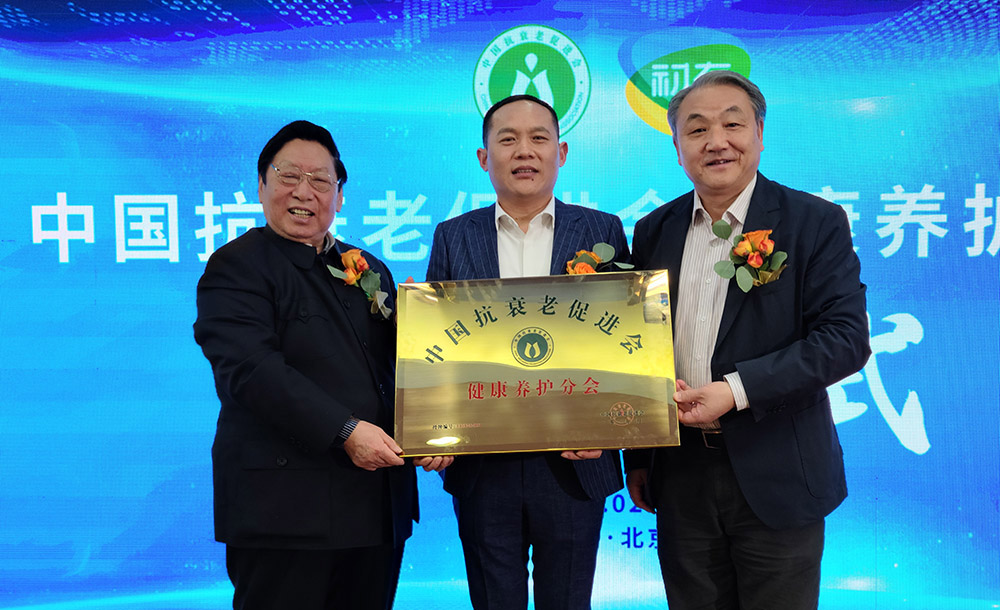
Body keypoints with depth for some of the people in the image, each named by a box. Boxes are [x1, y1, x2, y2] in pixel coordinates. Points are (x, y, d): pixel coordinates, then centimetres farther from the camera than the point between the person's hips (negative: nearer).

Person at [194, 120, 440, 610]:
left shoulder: (371, 270, 16)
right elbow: (252, 369, -18)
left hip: (378, 505, 6)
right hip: (283, 507, -6)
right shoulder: (236, 266, -4)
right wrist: (346, 431, -23)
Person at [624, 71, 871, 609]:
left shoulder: (816, 222, -5)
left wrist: (736, 391, -21)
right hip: (680, 477, 3)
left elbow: (847, 337, -13)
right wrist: (636, 456, 10)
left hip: (776, 478, -3)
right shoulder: (653, 231, 6)